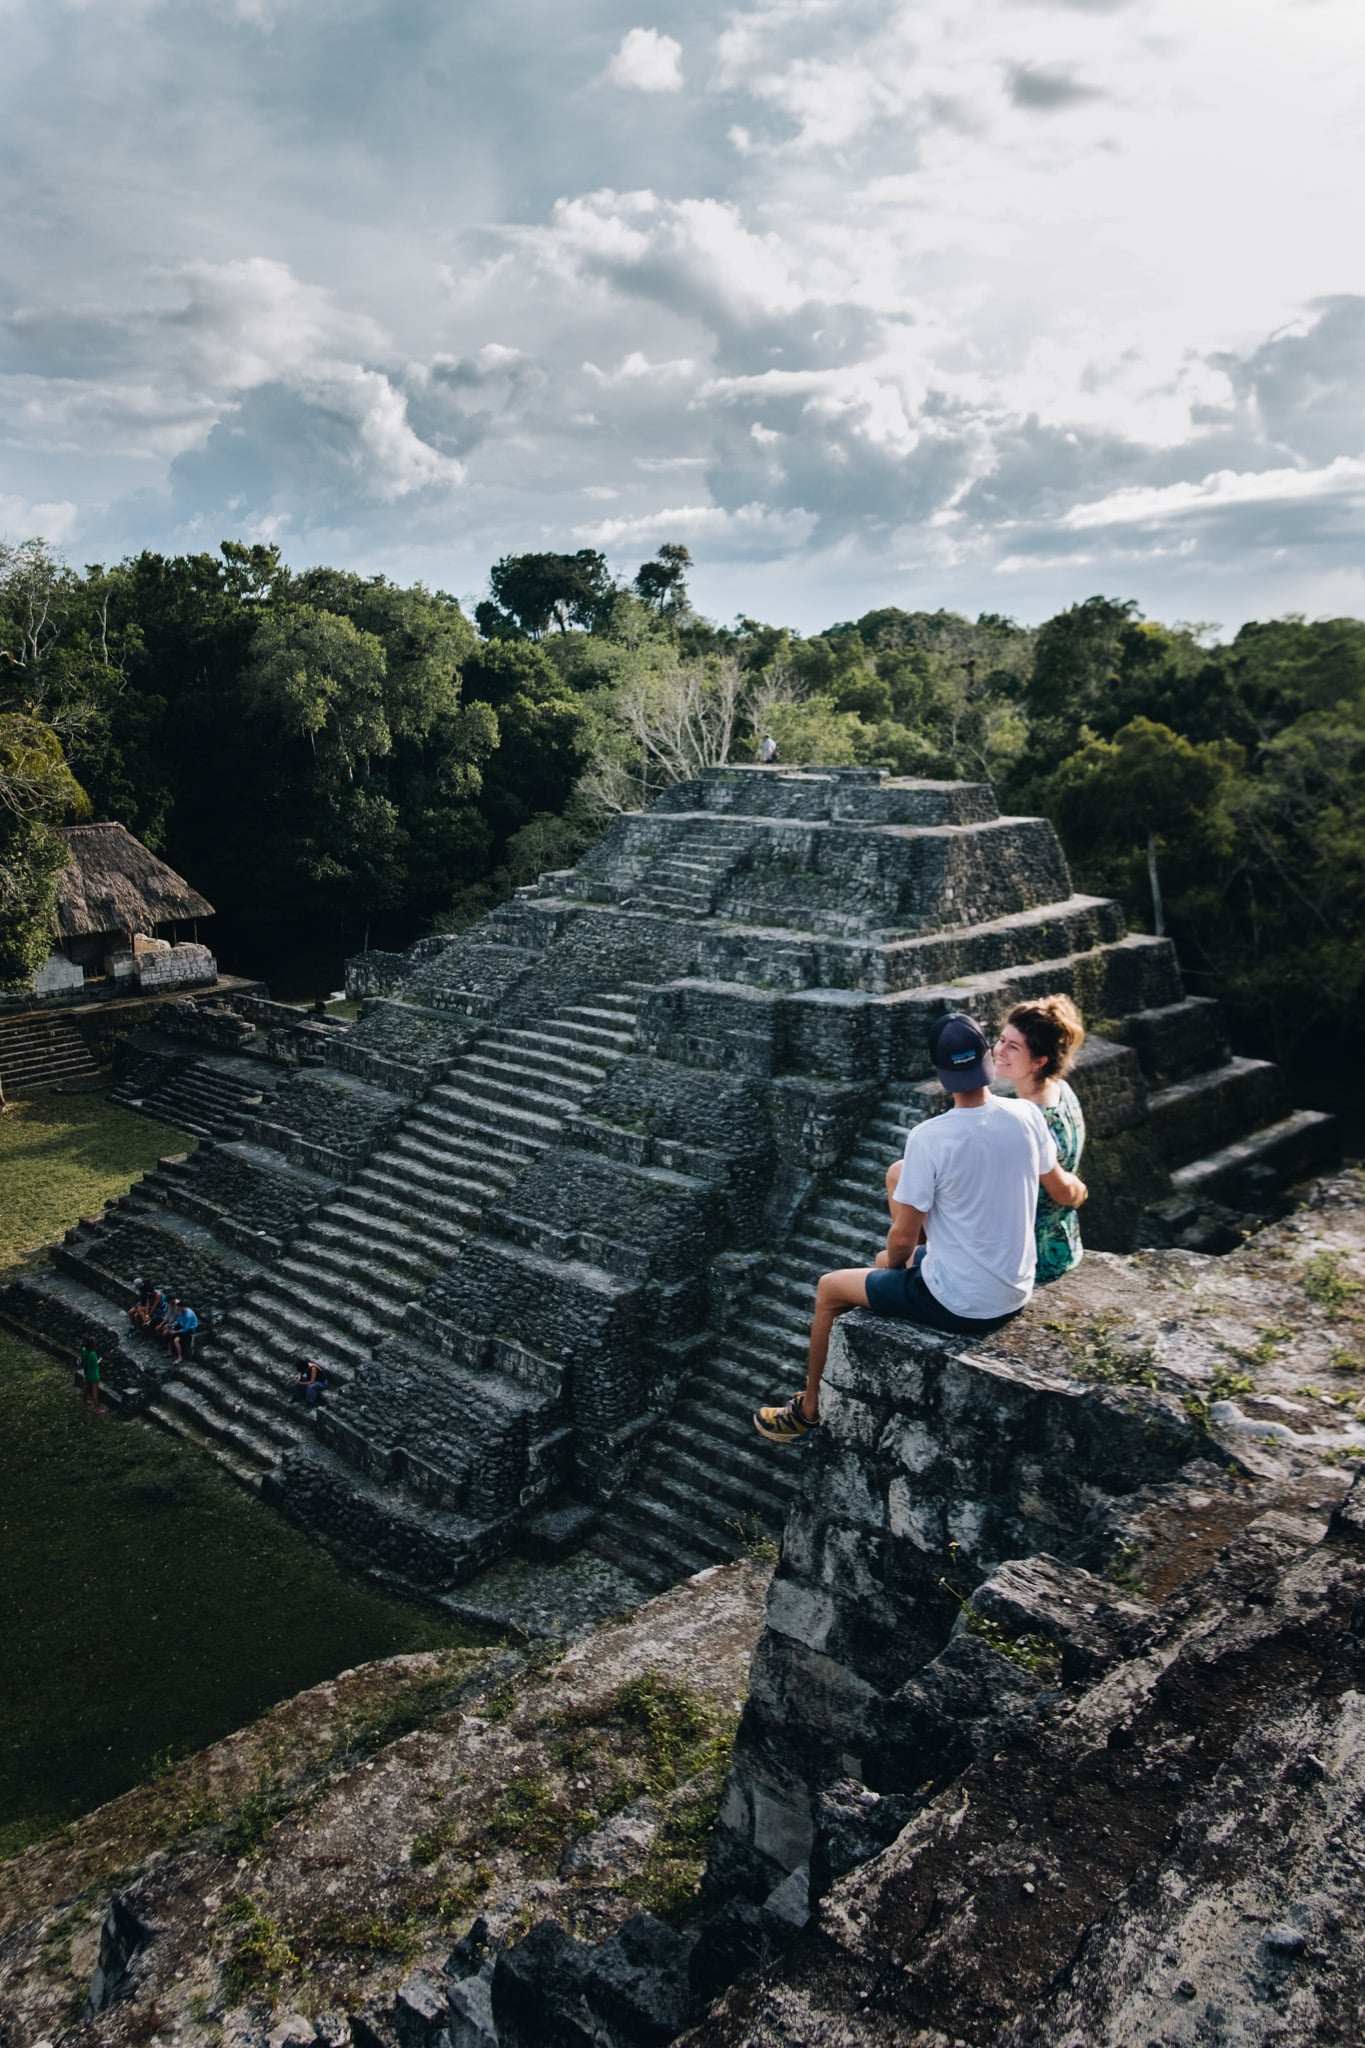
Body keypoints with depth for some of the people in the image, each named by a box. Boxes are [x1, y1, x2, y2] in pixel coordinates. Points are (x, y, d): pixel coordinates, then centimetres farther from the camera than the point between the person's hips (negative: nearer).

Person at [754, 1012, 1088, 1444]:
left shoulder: (928, 1137, -25)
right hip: (1015, 1295, 6)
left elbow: (903, 1238, -17)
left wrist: (897, 1263, 6)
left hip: (959, 1305, -6)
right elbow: (1063, 1190, 6)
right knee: (885, 1261, 30)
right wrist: (1078, 1189, 30)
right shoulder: (1027, 1115, -10)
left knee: (830, 1289, 16)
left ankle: (808, 1412, 33)